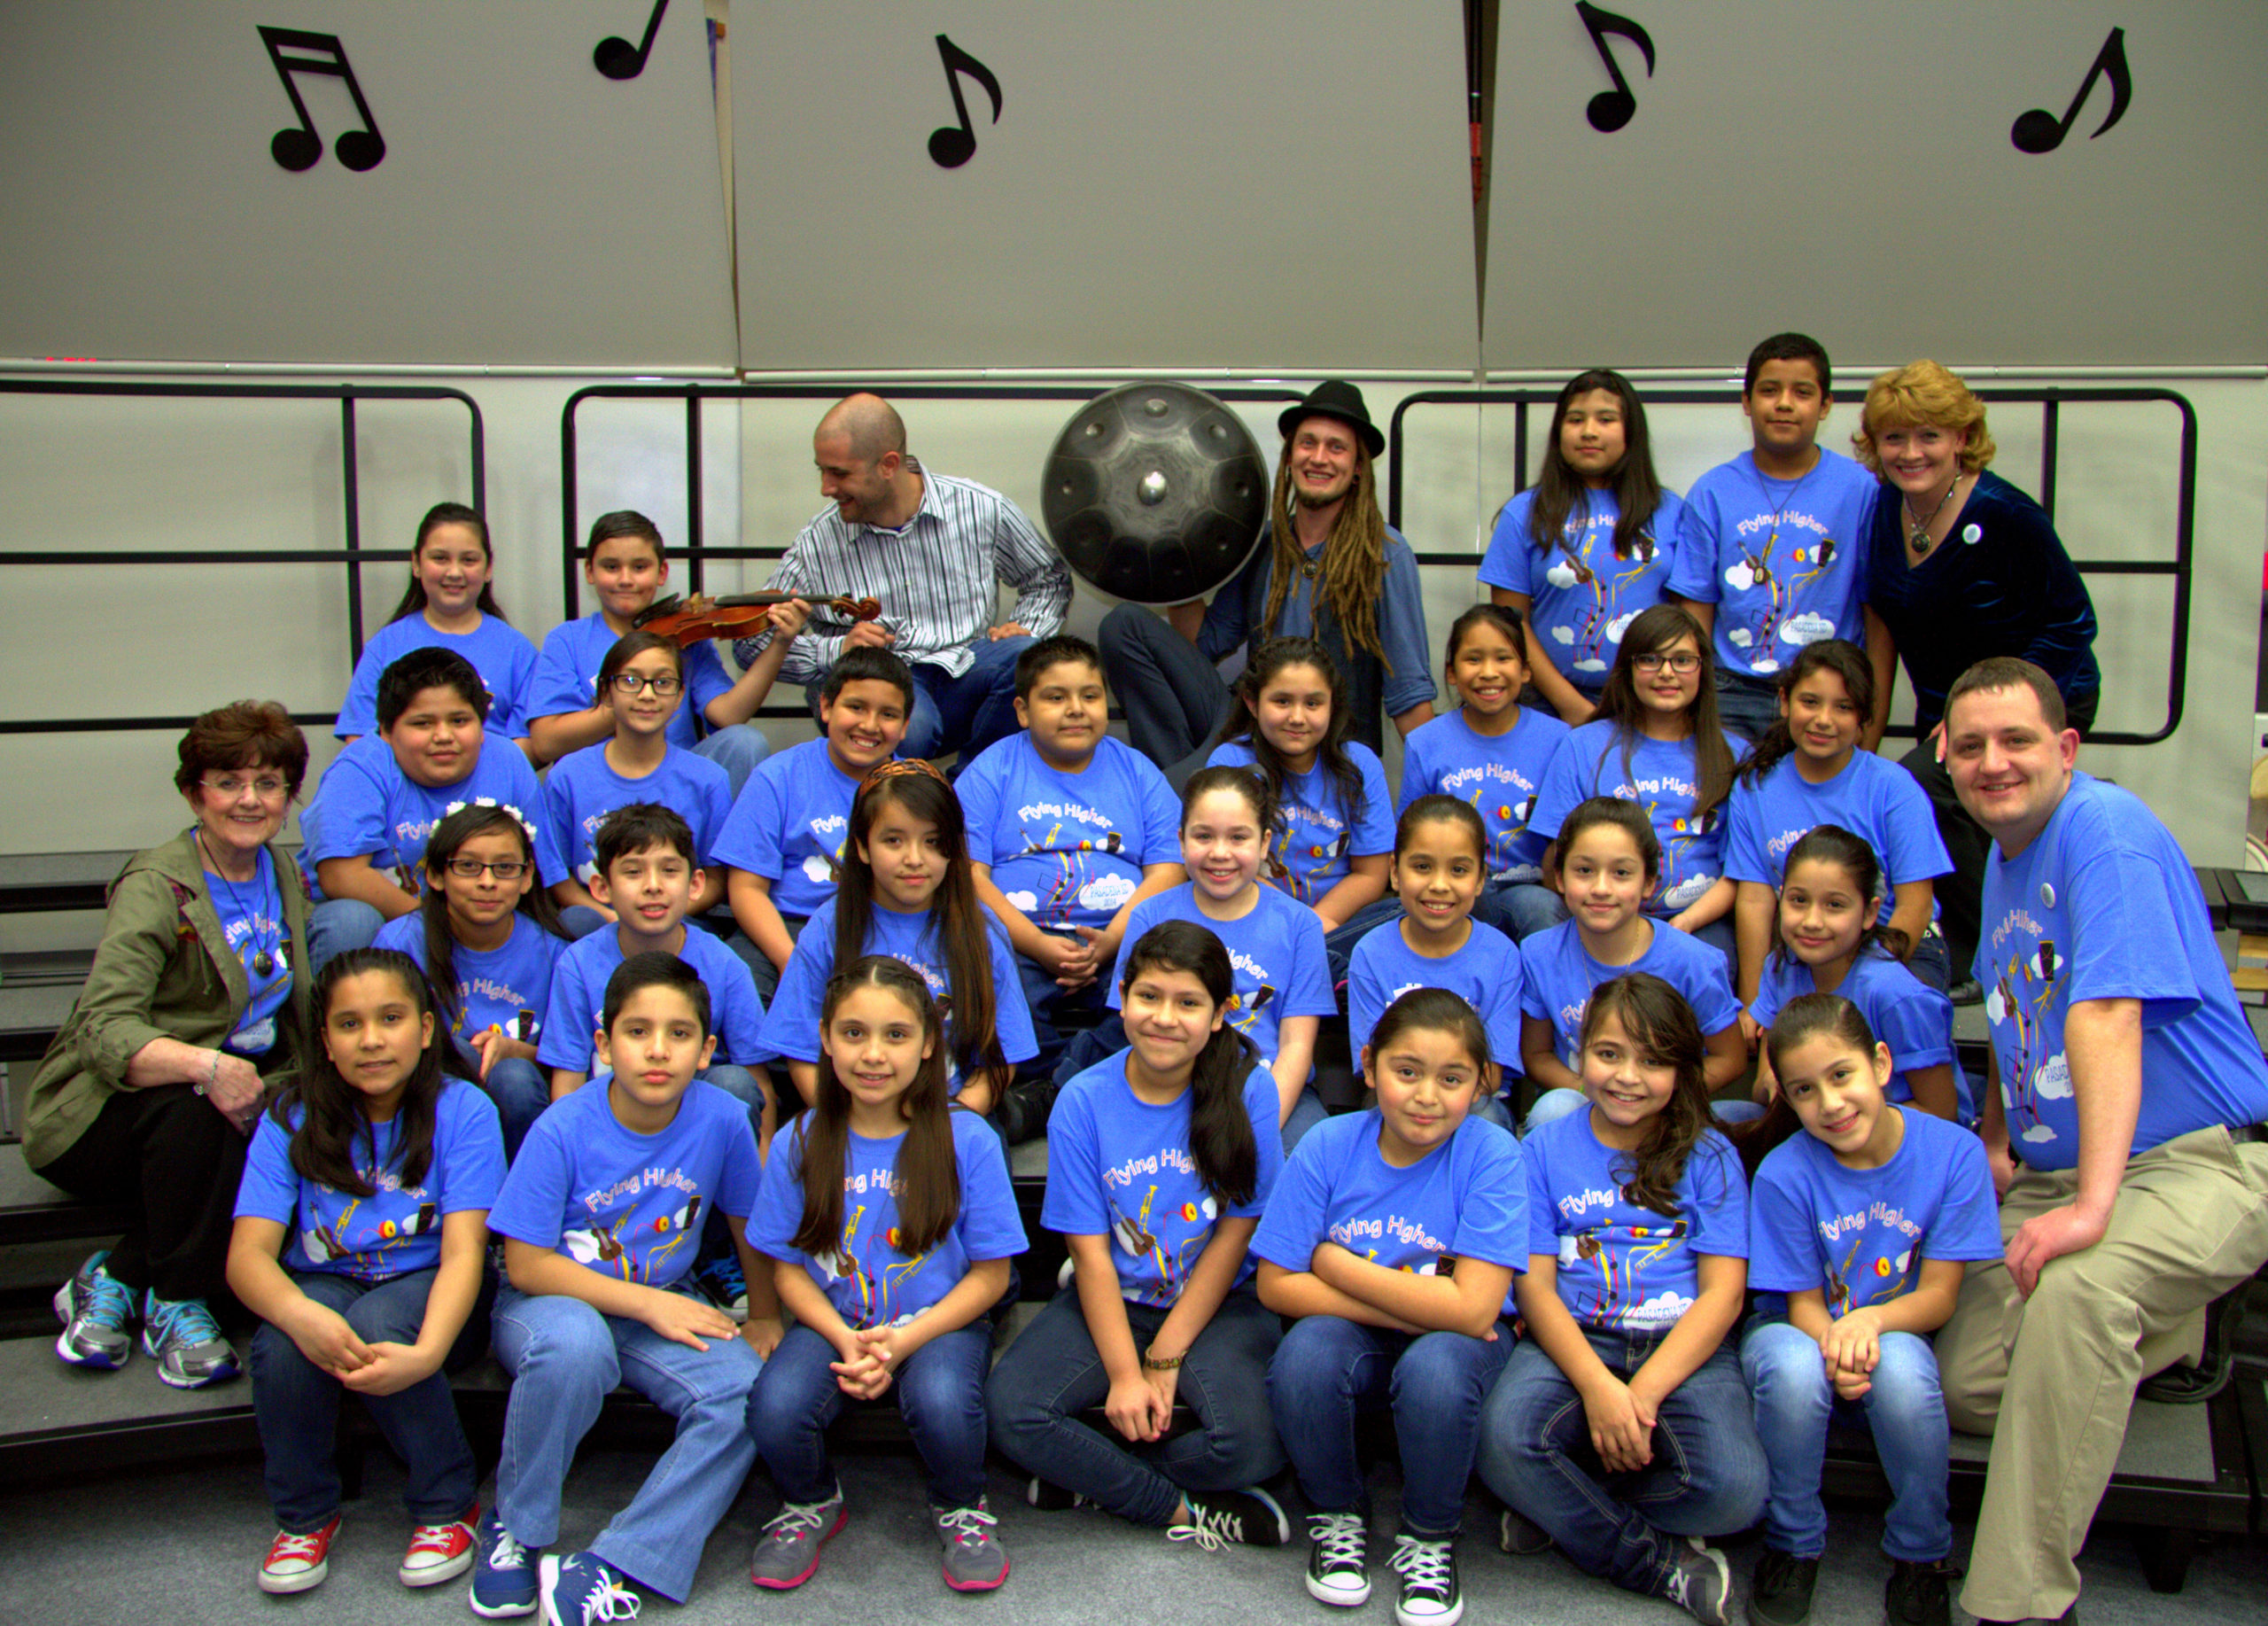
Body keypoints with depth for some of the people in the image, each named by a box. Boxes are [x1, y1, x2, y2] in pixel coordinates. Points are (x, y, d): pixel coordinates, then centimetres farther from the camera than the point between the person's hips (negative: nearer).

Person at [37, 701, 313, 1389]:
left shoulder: (283, 875, 8)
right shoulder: (155, 888, -14)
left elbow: (297, 1017, 14)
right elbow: (102, 1033, -28)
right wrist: (205, 1065, -44)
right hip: (97, 1116, -6)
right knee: (194, 1112, -38)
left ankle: (114, 1277, -9)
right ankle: (174, 1304, -16)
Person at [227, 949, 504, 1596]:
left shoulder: (462, 1110, -12)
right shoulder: (291, 1117, -6)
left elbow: (464, 1252, -20)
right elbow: (247, 1256, -15)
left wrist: (426, 1354, -39)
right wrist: (300, 1313, -38)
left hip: (427, 1288, -2)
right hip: (322, 1285, 2)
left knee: (377, 1324, -34)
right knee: (282, 1345, -30)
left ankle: (448, 1505, -9)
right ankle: (305, 1514, -1)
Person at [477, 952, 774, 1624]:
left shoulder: (722, 1121, -10)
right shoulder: (561, 1131, -17)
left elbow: (750, 1223, 7)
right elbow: (526, 1265, -16)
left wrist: (765, 1317, 5)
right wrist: (646, 1303, -20)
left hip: (664, 1304, 3)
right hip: (548, 1300, -3)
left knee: (743, 1390, -23)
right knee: (575, 1345, -37)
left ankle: (609, 1567, -19)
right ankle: (514, 1530, -12)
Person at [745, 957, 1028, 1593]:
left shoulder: (967, 1141, -8)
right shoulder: (798, 1144, -2)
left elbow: (991, 1274, -4)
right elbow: (788, 1269, 3)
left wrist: (904, 1341, -16)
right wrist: (845, 1340, -15)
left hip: (940, 1321, -1)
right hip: (832, 1322, 2)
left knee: (942, 1403, -34)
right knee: (774, 1409, -28)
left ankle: (960, 1509, 4)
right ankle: (811, 1503, 10)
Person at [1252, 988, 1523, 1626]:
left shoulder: (1491, 1155, -16)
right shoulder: (1327, 1147, -10)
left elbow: (1471, 1310, -24)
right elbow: (1277, 1286, -11)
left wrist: (1335, 1264, -17)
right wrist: (1410, 1306, -19)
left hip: (1453, 1342, -2)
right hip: (1357, 1340, 2)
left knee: (1437, 1364, -34)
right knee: (1305, 1351, -30)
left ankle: (1429, 1537, -4)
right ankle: (1337, 1516, 0)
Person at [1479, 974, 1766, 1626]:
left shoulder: (1710, 1157, 8)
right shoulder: (1544, 1150, 9)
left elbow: (1723, 1293, -1)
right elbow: (1535, 1285, 1)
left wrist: (1644, 1391, -15)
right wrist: (1597, 1385, -17)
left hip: (1685, 1350, 0)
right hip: (1574, 1342, 0)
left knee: (1737, 1490, -28)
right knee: (1503, 1439, -31)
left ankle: (1562, 1505, -3)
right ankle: (1661, 1564, -9)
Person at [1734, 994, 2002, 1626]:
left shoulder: (1953, 1151, -13)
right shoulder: (1783, 1173, -15)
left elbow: (1938, 1295, -10)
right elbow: (1804, 1303, -8)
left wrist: (1869, 1320, -31)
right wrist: (1833, 1349, -32)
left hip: (1896, 1330, 1)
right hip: (1802, 1329, 0)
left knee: (1902, 1367, -35)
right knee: (1794, 1367, -36)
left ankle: (1920, 1556, -9)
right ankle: (1793, 1547, -9)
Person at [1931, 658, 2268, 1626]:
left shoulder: (2104, 828, -15)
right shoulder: (2005, 854, 15)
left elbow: (2106, 1012, -26)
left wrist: (2093, 1204, -34)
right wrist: (1995, 1144, 11)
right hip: (2053, 1174, 9)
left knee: (2073, 1293, -37)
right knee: (1967, 1386, -5)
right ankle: (2173, 1326, 20)